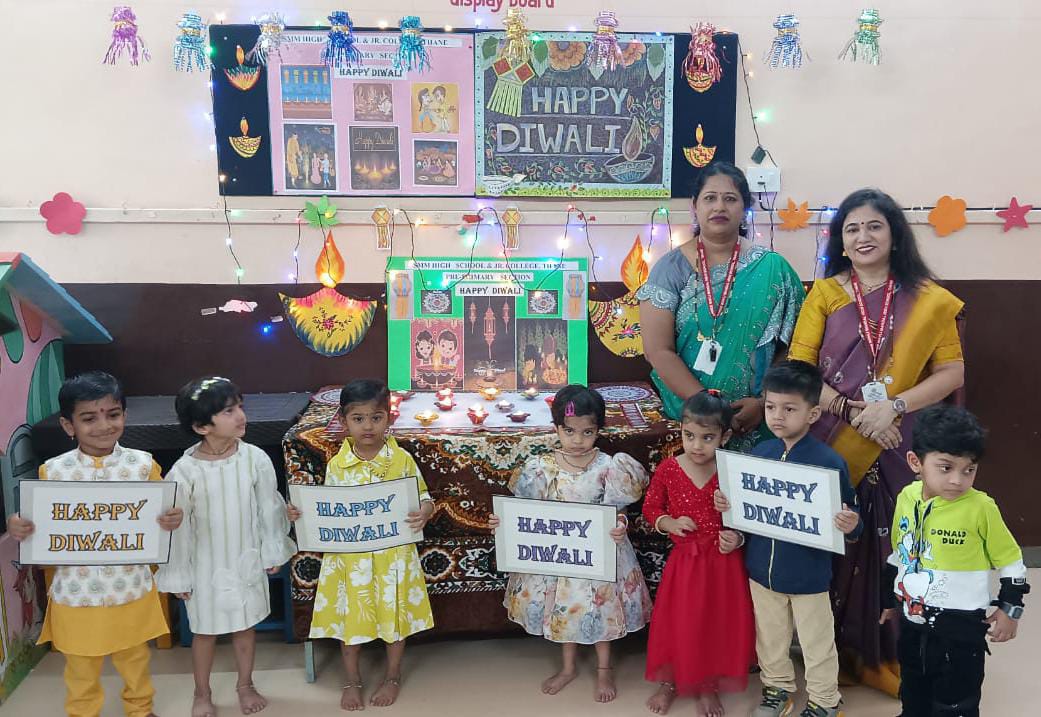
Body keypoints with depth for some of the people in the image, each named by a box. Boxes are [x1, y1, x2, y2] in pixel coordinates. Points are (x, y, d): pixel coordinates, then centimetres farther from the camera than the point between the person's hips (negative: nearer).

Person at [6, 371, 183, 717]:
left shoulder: (143, 464, -8)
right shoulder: (52, 471, -7)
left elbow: (160, 519, 1)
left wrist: (173, 520, -21)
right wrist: (18, 528, -18)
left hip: (131, 591, 1)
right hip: (75, 595, 0)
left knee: (136, 662, 22)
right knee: (81, 670, 19)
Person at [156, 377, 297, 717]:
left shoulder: (255, 458, -14)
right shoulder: (184, 471, -20)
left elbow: (268, 508, -3)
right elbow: (179, 526, -11)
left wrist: (272, 552, 3)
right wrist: (179, 575, -4)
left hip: (247, 560, 2)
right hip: (206, 566, -2)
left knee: (245, 625, 19)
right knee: (205, 630, 16)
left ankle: (245, 684, 41)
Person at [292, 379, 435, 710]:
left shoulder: (402, 459, -8)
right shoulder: (337, 465, -4)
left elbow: (424, 498, -1)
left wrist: (424, 513, -23)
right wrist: (301, 514, -13)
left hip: (393, 557, -1)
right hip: (350, 558, 1)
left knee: (395, 615, 14)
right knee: (349, 618, 13)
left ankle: (392, 677, 37)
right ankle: (352, 681, 35)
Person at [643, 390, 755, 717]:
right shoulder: (668, 469, -9)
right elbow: (650, 508, 4)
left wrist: (738, 537, -17)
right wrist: (669, 523, -14)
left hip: (723, 563, 0)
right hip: (684, 559, 1)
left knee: (718, 625, 13)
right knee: (677, 623, 12)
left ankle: (708, 687, 36)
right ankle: (670, 681, 37)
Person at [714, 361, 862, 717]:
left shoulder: (829, 462, -19)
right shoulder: (759, 453, -3)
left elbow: (848, 517, -13)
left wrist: (851, 525, -35)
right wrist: (725, 504, -10)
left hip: (808, 573, -4)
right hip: (762, 568, 4)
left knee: (817, 643, 16)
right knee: (769, 637, 23)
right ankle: (777, 687, 46)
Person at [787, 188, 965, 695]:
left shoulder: (929, 300, 4)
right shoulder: (825, 294, 4)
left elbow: (952, 371, 0)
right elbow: (798, 367, -4)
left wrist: (893, 406, -15)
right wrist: (855, 412, -15)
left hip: (898, 449, 0)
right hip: (831, 447, 0)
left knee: (895, 549, 4)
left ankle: (889, 655, 22)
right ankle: (835, 649, 22)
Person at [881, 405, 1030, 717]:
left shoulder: (981, 507, -19)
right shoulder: (906, 498, -4)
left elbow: (1011, 561, -5)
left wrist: (1009, 609, -7)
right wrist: (890, 599, 19)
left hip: (959, 627, -5)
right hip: (912, 621, 5)